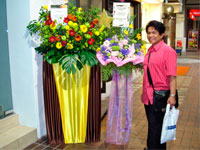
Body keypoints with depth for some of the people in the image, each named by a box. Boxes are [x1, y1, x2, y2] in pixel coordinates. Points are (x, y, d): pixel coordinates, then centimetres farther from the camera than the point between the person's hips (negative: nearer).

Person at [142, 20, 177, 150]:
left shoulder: (168, 51, -12)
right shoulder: (149, 51, 12)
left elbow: (172, 76, -16)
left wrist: (172, 95, -21)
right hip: (148, 96, 8)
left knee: (155, 128, 1)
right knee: (152, 126, 18)